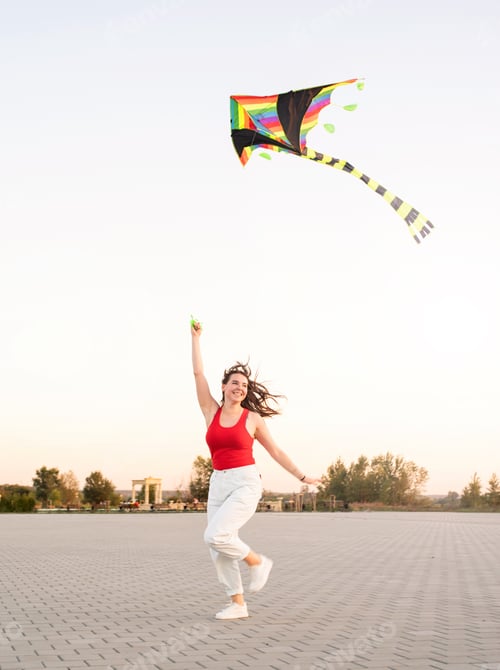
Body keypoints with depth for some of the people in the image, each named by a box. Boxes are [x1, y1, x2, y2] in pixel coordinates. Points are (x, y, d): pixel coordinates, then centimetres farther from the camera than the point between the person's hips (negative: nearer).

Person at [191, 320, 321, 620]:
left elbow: (276, 451, 10)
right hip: (218, 485, 4)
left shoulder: (252, 418, 1)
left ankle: (258, 561, 3)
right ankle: (238, 604, 15)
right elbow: (198, 373, 4)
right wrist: (196, 337, 5)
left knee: (216, 536, -21)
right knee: (218, 550, 2)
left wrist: (302, 477, 11)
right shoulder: (212, 412, 7)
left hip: (246, 484, -4)